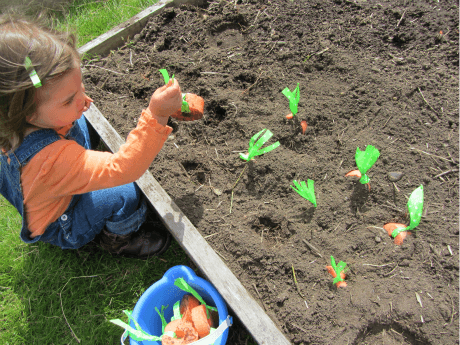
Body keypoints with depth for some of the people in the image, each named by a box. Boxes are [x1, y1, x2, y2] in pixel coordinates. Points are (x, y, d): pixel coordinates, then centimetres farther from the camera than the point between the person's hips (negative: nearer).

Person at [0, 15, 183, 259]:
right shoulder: (50, 159, -47)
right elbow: (121, 170, -51)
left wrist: (73, 105, -11)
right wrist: (156, 116, -59)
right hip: (61, 228, -8)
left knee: (83, 125, 13)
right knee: (124, 194, -32)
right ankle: (118, 239, 2)